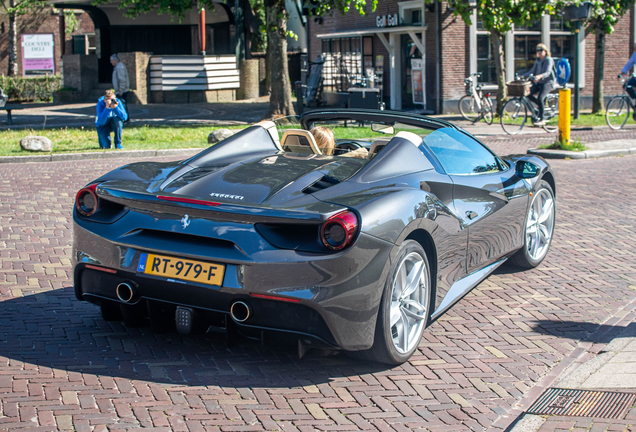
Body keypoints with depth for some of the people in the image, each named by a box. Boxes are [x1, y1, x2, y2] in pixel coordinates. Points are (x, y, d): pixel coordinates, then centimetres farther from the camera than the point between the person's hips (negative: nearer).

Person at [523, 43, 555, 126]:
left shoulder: (549, 60, -8)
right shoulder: (537, 60, 14)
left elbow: (548, 72, -23)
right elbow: (532, 71, 13)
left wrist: (540, 76, -43)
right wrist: (523, 76, -3)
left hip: (547, 82, -7)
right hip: (538, 82, 7)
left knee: (540, 98, -27)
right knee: (528, 94, -15)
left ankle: (541, 120, -19)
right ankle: (542, 105, 11)